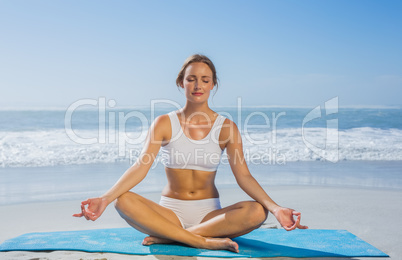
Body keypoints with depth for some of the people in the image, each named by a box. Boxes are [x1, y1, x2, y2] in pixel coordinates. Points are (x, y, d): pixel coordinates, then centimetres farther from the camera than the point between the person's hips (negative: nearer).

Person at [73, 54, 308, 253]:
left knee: (257, 211, -29)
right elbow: (141, 166, -13)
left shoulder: (226, 127, 0)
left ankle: (168, 236, -25)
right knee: (123, 201, -29)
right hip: (170, 212, 0)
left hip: (209, 213, 1)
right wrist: (105, 198, -29)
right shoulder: (165, 123, -2)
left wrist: (275, 208, -24)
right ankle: (205, 241, -29)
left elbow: (243, 175, -9)